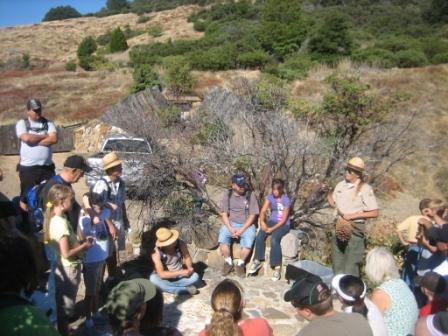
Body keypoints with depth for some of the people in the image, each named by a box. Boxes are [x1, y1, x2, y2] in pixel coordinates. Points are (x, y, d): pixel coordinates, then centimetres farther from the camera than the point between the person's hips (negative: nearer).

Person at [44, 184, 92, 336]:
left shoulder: (52, 219, 2)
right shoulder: (61, 222, -25)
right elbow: (66, 254, -26)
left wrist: (79, 243, 4)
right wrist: (84, 245, -13)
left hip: (60, 269, 9)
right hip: (69, 270, -9)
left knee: (60, 306, 23)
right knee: (66, 308, 8)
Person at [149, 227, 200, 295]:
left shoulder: (180, 244, -20)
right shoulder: (156, 253, -27)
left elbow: (187, 257, -1)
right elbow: (161, 274, -32)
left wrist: (189, 268, -22)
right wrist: (181, 272, -33)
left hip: (179, 277, 2)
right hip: (166, 278, -1)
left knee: (195, 277, -24)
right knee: (153, 279, -33)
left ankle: (166, 287, -17)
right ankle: (185, 290, -26)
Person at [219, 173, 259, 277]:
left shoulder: (250, 195, -4)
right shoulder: (227, 194, 1)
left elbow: (253, 215, -6)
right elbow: (224, 214, -1)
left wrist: (242, 230, -16)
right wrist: (230, 229, -16)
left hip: (247, 225, -1)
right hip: (230, 223, 2)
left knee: (248, 242, -30)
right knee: (222, 238, -27)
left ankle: (240, 264, -5)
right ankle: (228, 262, -5)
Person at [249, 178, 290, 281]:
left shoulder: (286, 200, -14)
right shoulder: (270, 197, 0)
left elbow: (284, 219, -16)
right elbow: (263, 211, -4)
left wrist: (272, 229, -22)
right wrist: (262, 222, -24)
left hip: (283, 224, -4)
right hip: (272, 221, 4)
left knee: (274, 239, -32)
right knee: (260, 236, -23)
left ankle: (277, 267, -23)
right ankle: (257, 261, -10)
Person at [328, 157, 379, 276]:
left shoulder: (365, 189, -12)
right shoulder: (341, 185, 5)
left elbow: (374, 213, -14)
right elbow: (333, 203, 15)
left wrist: (352, 216, -18)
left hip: (355, 228, -6)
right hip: (340, 226, 6)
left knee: (351, 262, 1)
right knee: (337, 261, 17)